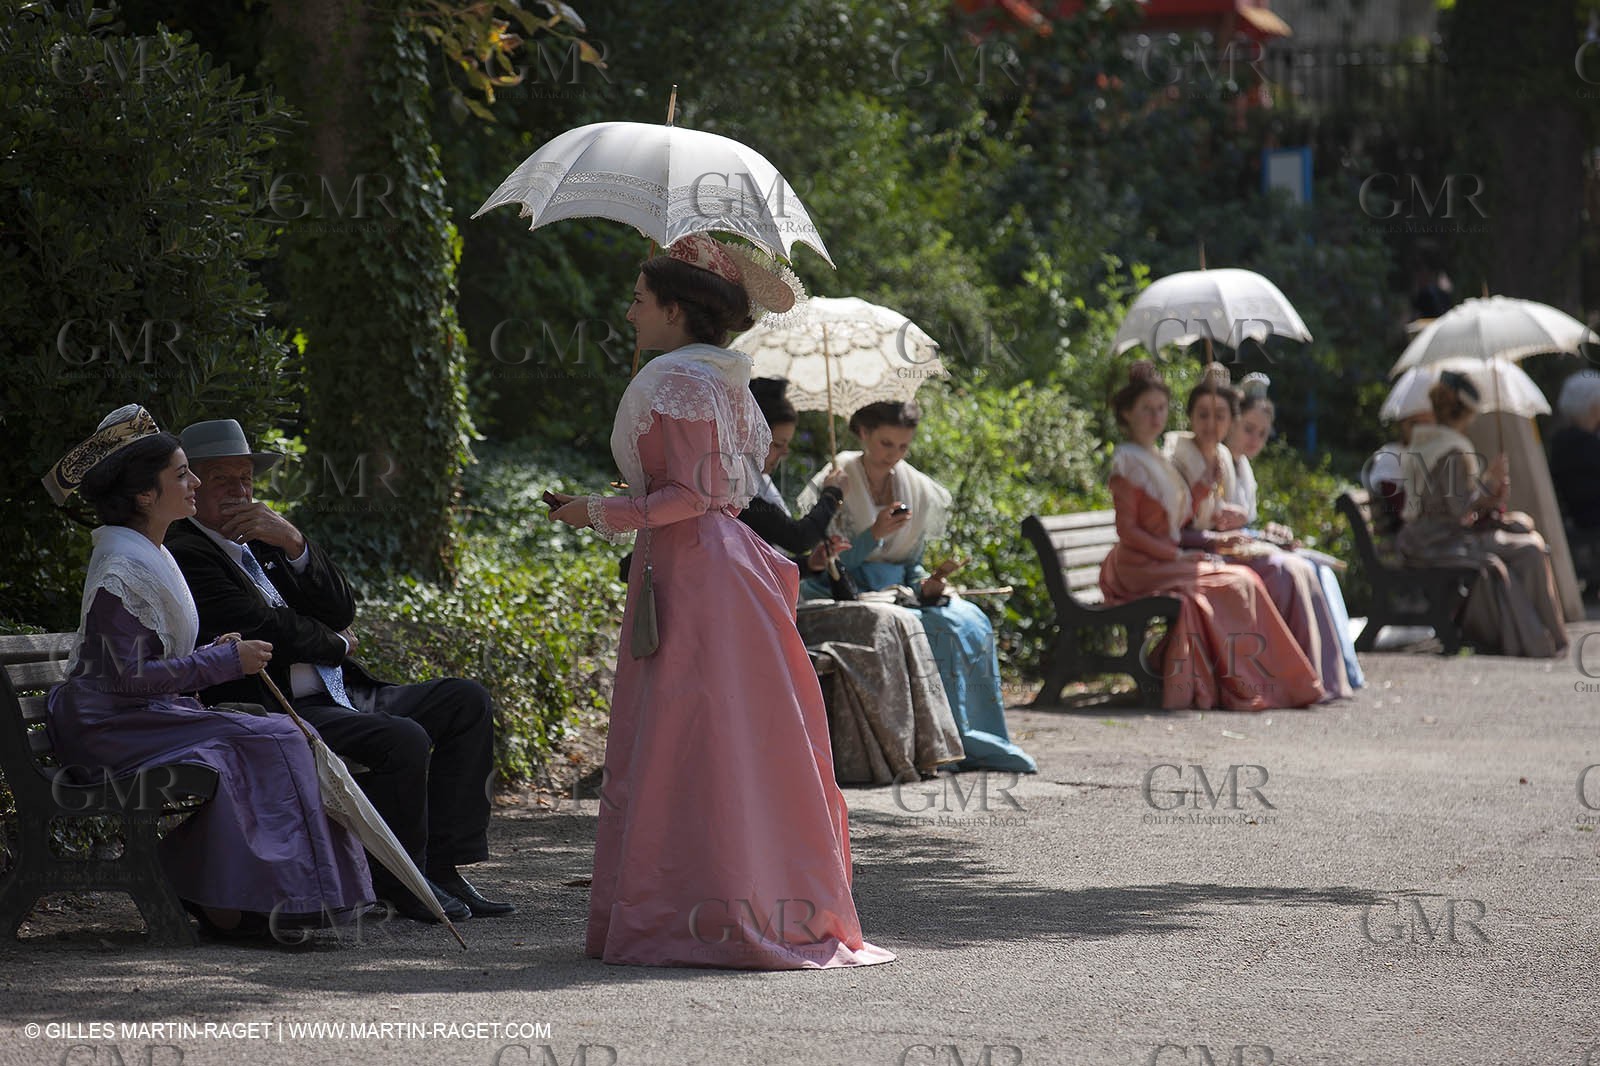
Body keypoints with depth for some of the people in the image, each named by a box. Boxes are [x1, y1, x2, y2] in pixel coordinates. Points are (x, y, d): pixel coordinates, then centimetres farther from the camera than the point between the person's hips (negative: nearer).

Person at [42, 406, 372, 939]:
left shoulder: (149, 555, 17)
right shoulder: (122, 570, -16)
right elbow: (129, 678, -21)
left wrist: (213, 655, 5)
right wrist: (226, 662, -16)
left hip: (148, 715, 10)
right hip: (110, 728, -10)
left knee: (287, 738, -6)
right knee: (265, 743, -20)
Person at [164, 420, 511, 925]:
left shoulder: (260, 541, 21)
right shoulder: (186, 556, -7)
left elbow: (342, 611, 10)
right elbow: (268, 632, -16)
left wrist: (294, 542, -5)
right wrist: (337, 644, 3)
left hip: (339, 697, 10)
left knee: (467, 702, 3)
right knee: (404, 739, -29)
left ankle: (442, 867, -2)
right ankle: (401, 878, -9)